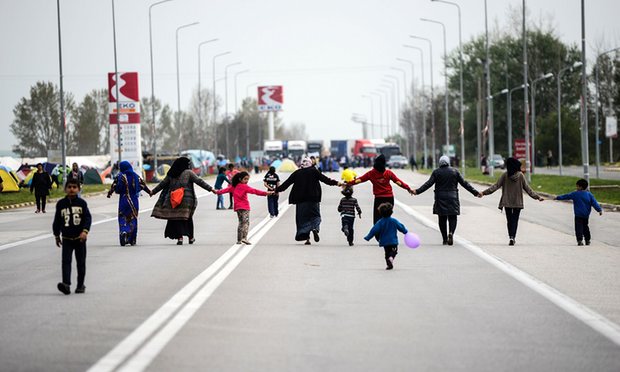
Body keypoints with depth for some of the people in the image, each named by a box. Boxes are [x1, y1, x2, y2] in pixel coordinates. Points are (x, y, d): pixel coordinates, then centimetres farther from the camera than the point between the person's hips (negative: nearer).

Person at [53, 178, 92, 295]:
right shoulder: (61, 204, 3)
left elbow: (87, 218, -6)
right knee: (66, 261, -12)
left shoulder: (81, 203, -1)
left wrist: (85, 231, -20)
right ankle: (66, 284, -22)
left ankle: (80, 285, 19)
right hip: (66, 238, 0)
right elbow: (57, 221, 11)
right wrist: (56, 235, 14)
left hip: (80, 238, 0)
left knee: (81, 262, 8)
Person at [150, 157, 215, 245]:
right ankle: (191, 238, 20)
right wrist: (211, 189, -5)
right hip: (186, 200, -2)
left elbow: (162, 184, 14)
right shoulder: (188, 173, -2)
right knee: (188, 218, 12)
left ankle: (180, 237, -8)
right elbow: (199, 181, -7)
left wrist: (153, 191, 27)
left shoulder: (171, 174, 9)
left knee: (176, 219, 5)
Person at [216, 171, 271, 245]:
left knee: (241, 223, 16)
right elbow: (254, 191, -19)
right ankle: (244, 238, -25)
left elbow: (226, 189, 22)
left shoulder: (234, 186, 11)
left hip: (237, 207, 7)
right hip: (245, 207, -7)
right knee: (246, 222, -11)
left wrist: (217, 192, 39)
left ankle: (239, 240, 16)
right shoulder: (245, 186, -9)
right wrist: (266, 193, -25)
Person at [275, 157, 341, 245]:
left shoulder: (296, 173, 5)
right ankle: (315, 228, -22)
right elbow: (324, 179, -6)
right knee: (315, 215, 9)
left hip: (300, 200, 1)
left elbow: (286, 183, 8)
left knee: (303, 218, 7)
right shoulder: (314, 171, 0)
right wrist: (336, 183, -4)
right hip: (313, 199, -1)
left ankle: (306, 238, 1)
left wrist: (277, 190, 18)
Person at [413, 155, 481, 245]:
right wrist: (475, 192, 6)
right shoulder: (455, 171, 3)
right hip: (452, 198, 0)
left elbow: (428, 184, -9)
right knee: (452, 217, 6)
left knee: (442, 219, 6)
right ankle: (451, 232, -22)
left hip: (440, 199, 0)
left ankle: (445, 239, 4)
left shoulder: (436, 172, 0)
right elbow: (464, 183, 2)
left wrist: (417, 191, -9)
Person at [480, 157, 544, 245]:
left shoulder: (505, 175, -6)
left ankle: (511, 237, 7)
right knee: (515, 220, 3)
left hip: (507, 202, 0)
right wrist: (537, 196, 4)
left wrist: (484, 192, -5)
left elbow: (496, 186, -8)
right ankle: (513, 237, -12)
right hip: (518, 202, 0)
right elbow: (527, 188, -3)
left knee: (509, 220, 12)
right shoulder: (520, 175, -5)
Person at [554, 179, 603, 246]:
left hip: (578, 215, -4)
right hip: (586, 215, 5)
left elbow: (566, 196, 5)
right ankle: (588, 240, 21)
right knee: (585, 226, 18)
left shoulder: (575, 194, -5)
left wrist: (558, 197, 17)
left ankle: (580, 240, -16)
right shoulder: (589, 194, 3)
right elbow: (594, 203, -1)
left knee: (579, 227, -4)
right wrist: (599, 210, 0)